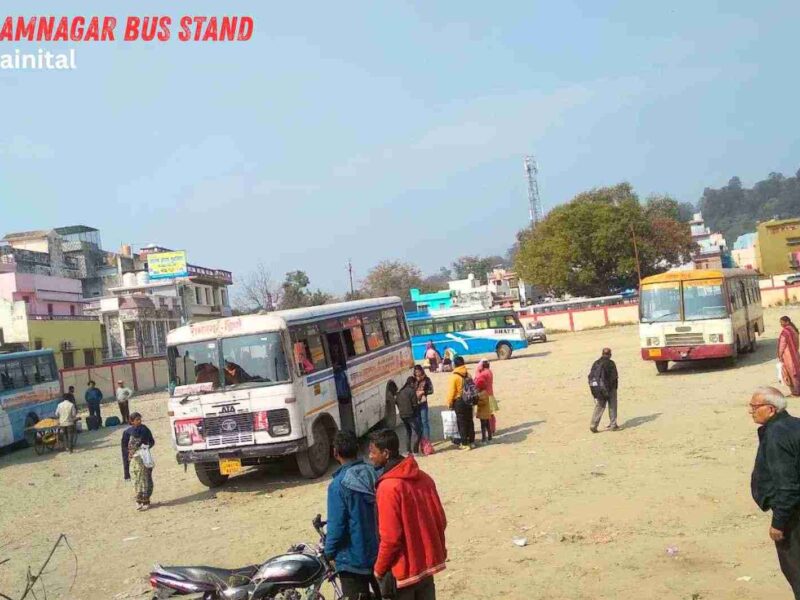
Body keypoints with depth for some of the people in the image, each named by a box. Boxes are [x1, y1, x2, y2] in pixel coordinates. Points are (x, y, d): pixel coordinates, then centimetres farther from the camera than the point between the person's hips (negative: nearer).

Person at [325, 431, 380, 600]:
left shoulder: (339, 485, -20)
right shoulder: (375, 474, -3)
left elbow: (336, 525, -18)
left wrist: (329, 552, -3)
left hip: (353, 558, -6)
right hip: (381, 553, 6)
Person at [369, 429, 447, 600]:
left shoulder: (388, 487, -22)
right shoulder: (423, 477, 1)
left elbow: (390, 538, -21)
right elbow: (440, 520, 7)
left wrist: (379, 569, -7)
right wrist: (439, 550, 20)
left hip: (403, 569, -7)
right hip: (427, 563, 7)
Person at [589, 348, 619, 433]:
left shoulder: (596, 363, 4)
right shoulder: (611, 363, -10)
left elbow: (590, 376, 5)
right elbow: (615, 376, -12)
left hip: (598, 390, 4)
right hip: (610, 389, -4)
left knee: (599, 407, 8)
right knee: (612, 407, 10)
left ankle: (593, 425, -2)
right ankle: (613, 425, 13)